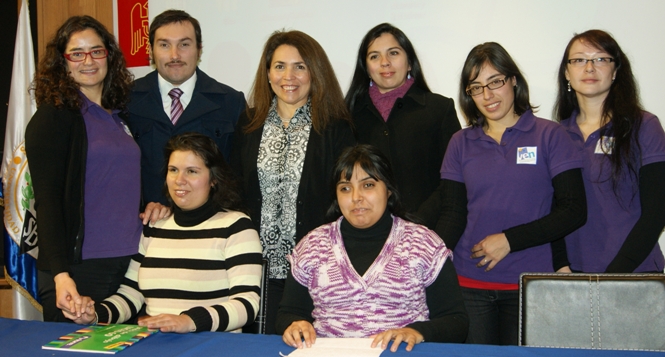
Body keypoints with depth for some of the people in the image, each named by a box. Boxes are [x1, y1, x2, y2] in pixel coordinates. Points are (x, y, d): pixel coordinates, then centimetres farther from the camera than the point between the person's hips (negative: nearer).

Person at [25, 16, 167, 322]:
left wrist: (151, 208, 3)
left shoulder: (120, 113, 13)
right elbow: (46, 201, -11)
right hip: (77, 268, -6)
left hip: (129, 262, 6)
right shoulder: (52, 117, -5)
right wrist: (60, 274, -20)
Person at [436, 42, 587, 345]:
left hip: (530, 283, -2)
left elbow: (574, 211, -4)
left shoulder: (549, 136, 1)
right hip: (469, 284, 2)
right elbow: (453, 214, 5)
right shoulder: (461, 143, 9)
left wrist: (509, 240, -12)